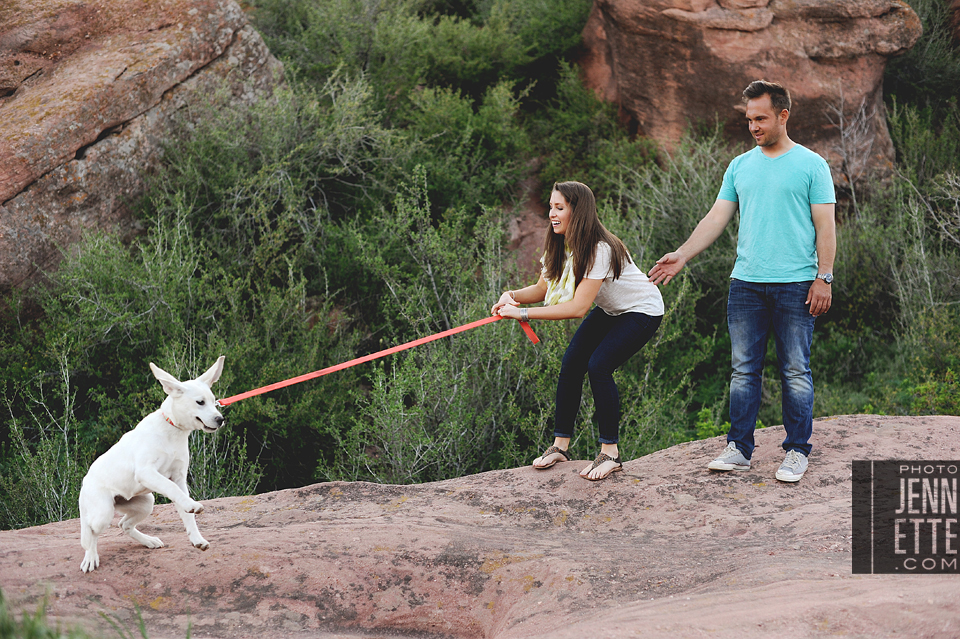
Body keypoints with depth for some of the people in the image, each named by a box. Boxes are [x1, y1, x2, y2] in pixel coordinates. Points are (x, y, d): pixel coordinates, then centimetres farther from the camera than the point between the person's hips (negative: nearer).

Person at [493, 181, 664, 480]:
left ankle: (610, 453, -12)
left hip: (642, 311, -8)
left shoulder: (599, 249, -34)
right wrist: (512, 296, -25)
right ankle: (560, 445, 4)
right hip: (609, 311, 8)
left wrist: (523, 313, -40)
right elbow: (541, 290, -3)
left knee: (598, 366, -23)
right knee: (571, 363, -6)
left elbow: (578, 307, -39)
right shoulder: (560, 245, -8)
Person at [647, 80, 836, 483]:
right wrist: (681, 256, 2)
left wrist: (823, 277, -9)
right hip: (746, 283, 4)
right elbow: (717, 218, 12)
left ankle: (797, 451, 7)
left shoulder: (811, 165, 0)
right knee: (743, 371, 6)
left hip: (795, 284, -4)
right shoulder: (740, 167, 13)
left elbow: (825, 226, -2)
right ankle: (739, 449, 11)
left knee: (796, 372, 0)